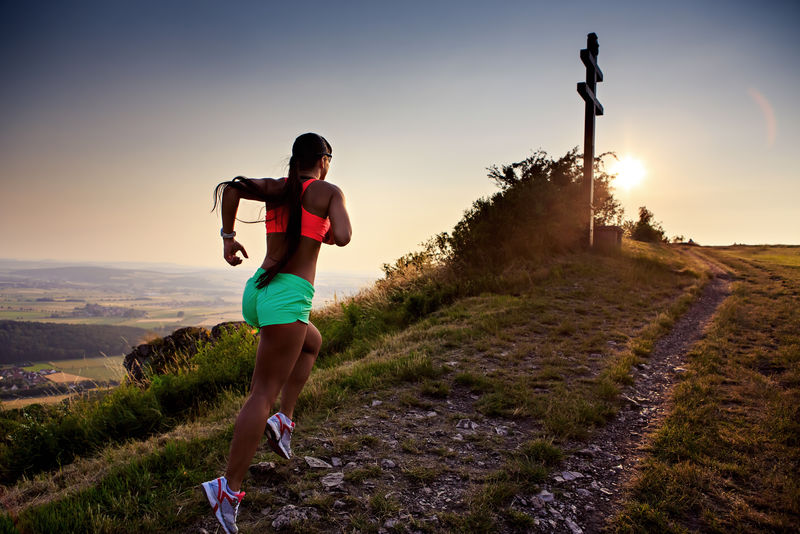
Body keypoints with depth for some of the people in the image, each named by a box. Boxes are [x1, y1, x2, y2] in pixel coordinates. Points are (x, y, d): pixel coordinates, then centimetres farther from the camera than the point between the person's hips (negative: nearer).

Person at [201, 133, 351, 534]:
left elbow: (231, 188, -1)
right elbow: (342, 238, -13)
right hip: (289, 296, -6)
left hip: (257, 290, 7)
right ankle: (229, 489, -3)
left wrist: (227, 236, 9)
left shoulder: (275, 188, 14)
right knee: (263, 393, -4)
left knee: (312, 343, 31)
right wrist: (325, 234, 9)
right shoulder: (330, 192, 1)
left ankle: (284, 418, 20)